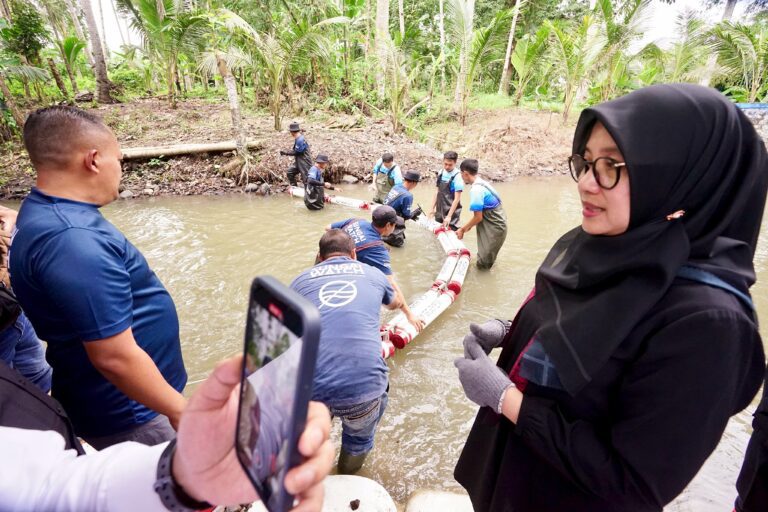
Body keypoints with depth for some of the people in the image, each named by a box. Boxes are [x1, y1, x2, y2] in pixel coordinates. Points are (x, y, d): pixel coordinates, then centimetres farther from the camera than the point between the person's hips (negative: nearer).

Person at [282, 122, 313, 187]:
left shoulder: (300, 140, -22)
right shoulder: (297, 139, 8)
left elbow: (296, 152, -19)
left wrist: (286, 153, -10)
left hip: (304, 163, -10)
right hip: (298, 162, 10)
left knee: (305, 179, -4)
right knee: (290, 172, 15)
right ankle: (294, 188, 23)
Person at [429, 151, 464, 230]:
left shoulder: (457, 176, -15)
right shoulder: (441, 173, 3)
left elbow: (457, 199, -17)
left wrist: (449, 216, -21)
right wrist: (432, 208, 8)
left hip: (451, 212, -6)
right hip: (439, 211, 6)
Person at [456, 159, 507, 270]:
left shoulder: (476, 190, -24)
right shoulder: (482, 183, 6)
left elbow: (478, 217, -21)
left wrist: (463, 229, -7)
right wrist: (468, 226, 17)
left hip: (494, 227, -9)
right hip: (496, 224, 9)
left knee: (483, 263, 4)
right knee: (486, 258, 24)